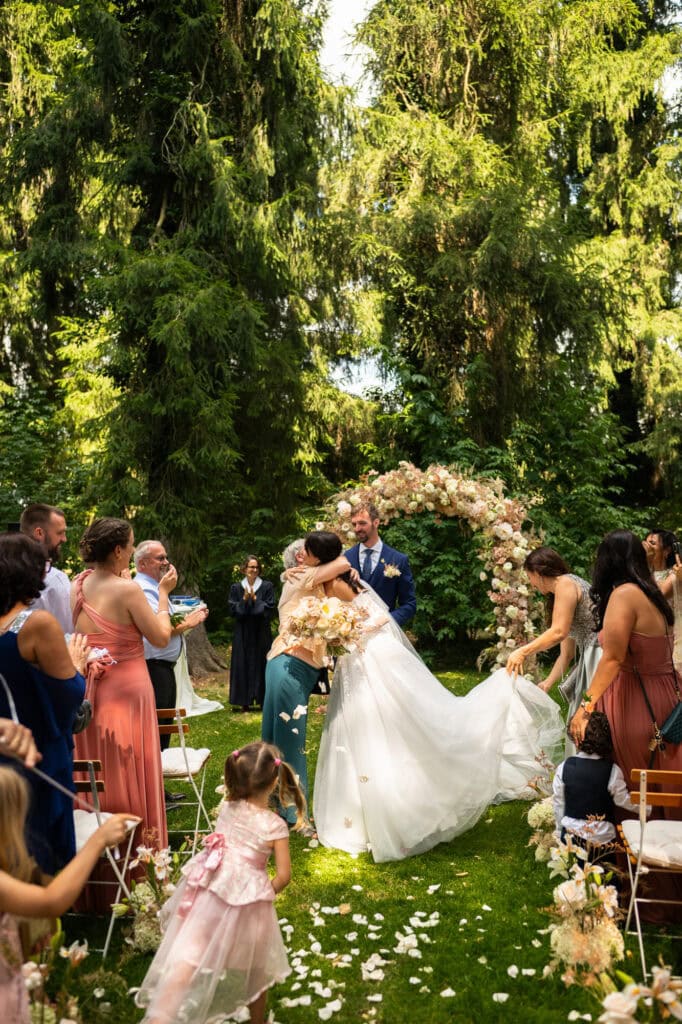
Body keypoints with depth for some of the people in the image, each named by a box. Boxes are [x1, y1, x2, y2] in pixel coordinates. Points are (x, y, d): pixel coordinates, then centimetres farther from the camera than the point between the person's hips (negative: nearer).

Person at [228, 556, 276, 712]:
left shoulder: (267, 586, 2)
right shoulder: (236, 588, 5)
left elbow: (270, 608, -3)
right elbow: (233, 610, 0)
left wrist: (255, 599, -13)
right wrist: (244, 600, -14)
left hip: (261, 633, -1)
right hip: (243, 633, 1)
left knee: (261, 664, 2)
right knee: (243, 665, 1)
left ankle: (263, 700, 10)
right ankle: (245, 702, 7)